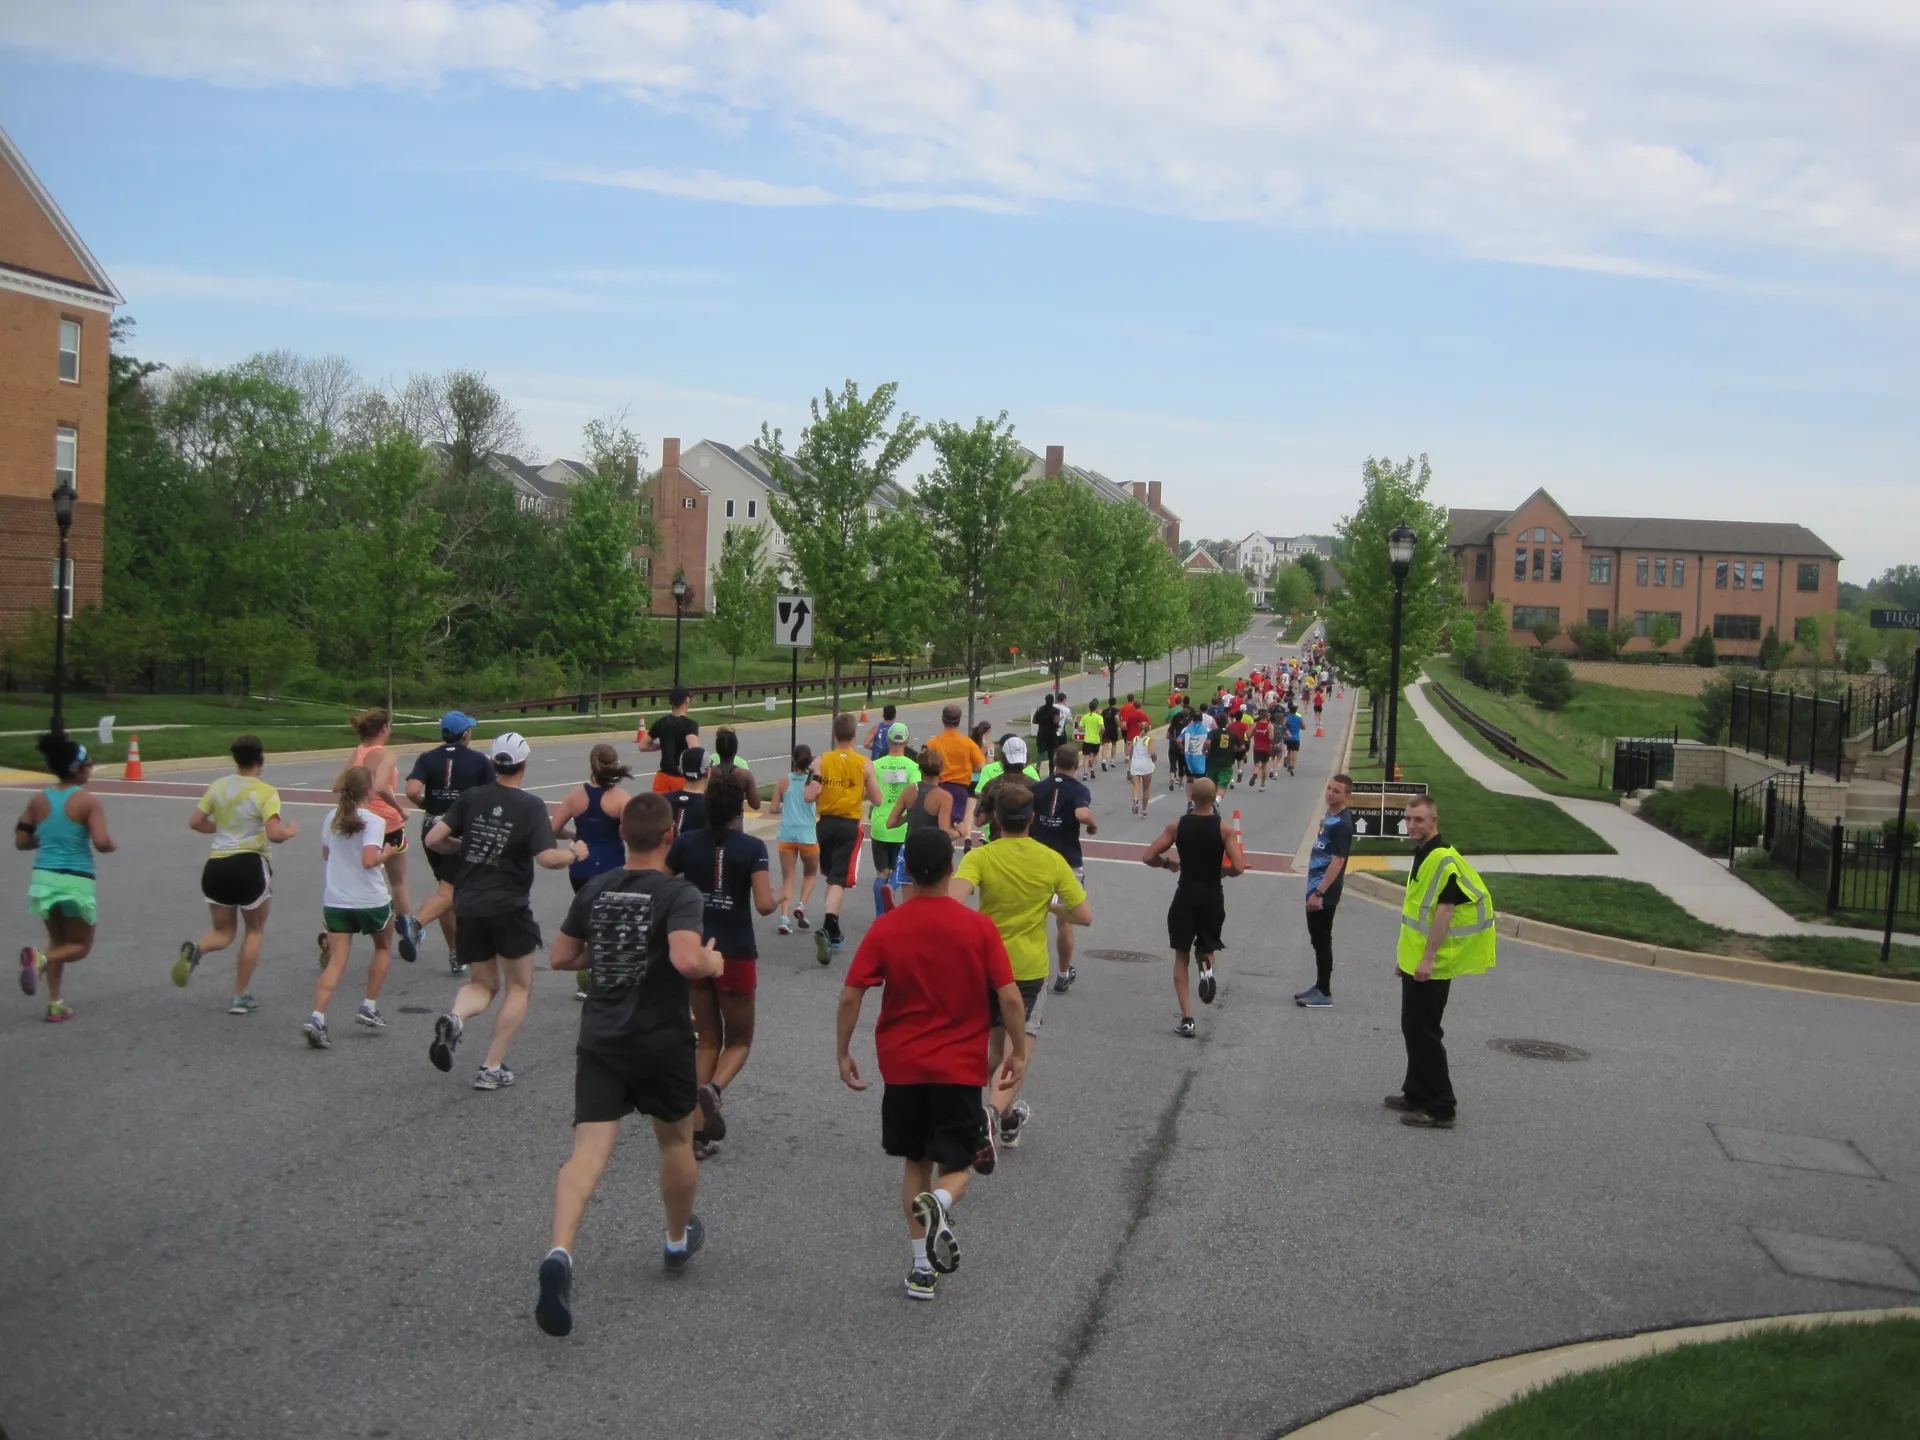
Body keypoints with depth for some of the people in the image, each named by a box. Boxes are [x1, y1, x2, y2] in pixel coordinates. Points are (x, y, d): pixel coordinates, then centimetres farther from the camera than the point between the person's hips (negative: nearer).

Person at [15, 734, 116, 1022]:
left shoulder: (38, 799, 3)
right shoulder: (88, 801, -12)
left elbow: (21, 842, 6)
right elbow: (101, 843, -20)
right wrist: (112, 846, 2)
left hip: (44, 877, 5)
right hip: (76, 881, -5)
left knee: (58, 941, 21)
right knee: (80, 945, 11)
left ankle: (56, 1004, 15)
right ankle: (40, 959, -18)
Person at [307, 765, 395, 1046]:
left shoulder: (332, 818, 6)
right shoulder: (374, 821, -13)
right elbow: (369, 860, -24)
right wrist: (385, 855, -6)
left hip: (335, 900, 4)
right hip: (371, 900, -4)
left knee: (336, 962, 1)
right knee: (383, 948, 23)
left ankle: (317, 1018, -17)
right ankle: (369, 1007, 21)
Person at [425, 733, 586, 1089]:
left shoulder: (470, 798, 2)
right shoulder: (531, 806, -9)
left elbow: (433, 840, 0)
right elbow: (548, 858, -18)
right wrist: (575, 852, 2)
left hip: (468, 908, 4)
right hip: (508, 909, -4)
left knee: (483, 984, 19)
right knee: (519, 988, 13)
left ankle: (455, 1018, -14)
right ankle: (492, 1069, 7)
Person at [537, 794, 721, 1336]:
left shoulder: (594, 890, 4)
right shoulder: (679, 895, -13)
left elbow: (561, 957, 11)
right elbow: (688, 961, -29)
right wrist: (714, 961, -7)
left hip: (600, 1041, 3)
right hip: (663, 1043, -3)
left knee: (588, 1151, -6)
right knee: (675, 1139, 21)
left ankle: (559, 1254, -28)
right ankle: (679, 1239, 41)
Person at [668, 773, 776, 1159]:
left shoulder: (686, 843, -3)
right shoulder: (752, 848, -12)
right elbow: (764, 906, -19)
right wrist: (777, 895, 2)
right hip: (736, 954, -3)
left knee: (708, 1039, 17)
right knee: (739, 1040, 15)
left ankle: (699, 1129, 10)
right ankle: (713, 1088, -17)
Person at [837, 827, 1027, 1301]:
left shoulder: (885, 929, -6)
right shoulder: (979, 928, -8)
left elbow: (850, 996, -7)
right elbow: (1009, 997, -10)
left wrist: (843, 1053, 5)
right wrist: (1019, 1051, 4)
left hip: (902, 1066, 1)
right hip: (961, 1068, -1)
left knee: (915, 1162, 17)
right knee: (956, 1164, 11)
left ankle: (922, 1266, 15)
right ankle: (938, 1204, -23)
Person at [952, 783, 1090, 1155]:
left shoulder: (980, 857, -12)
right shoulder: (1052, 860, -6)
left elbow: (953, 901, -30)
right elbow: (1084, 916, -4)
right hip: (1030, 969, -1)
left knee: (998, 1043, 21)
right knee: (1018, 1051, 1)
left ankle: (1007, 1116, 36)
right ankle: (996, 1111, -24)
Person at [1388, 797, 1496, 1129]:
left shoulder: (1442, 858, -19)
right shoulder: (1423, 854, 12)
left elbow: (1444, 910, -23)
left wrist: (1428, 957, -24)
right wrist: (1407, 952, 23)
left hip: (1430, 967, -10)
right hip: (1415, 962, 10)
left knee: (1424, 1033, -5)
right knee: (1413, 1030, 19)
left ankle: (1440, 1109, 2)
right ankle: (1417, 1095, 31)